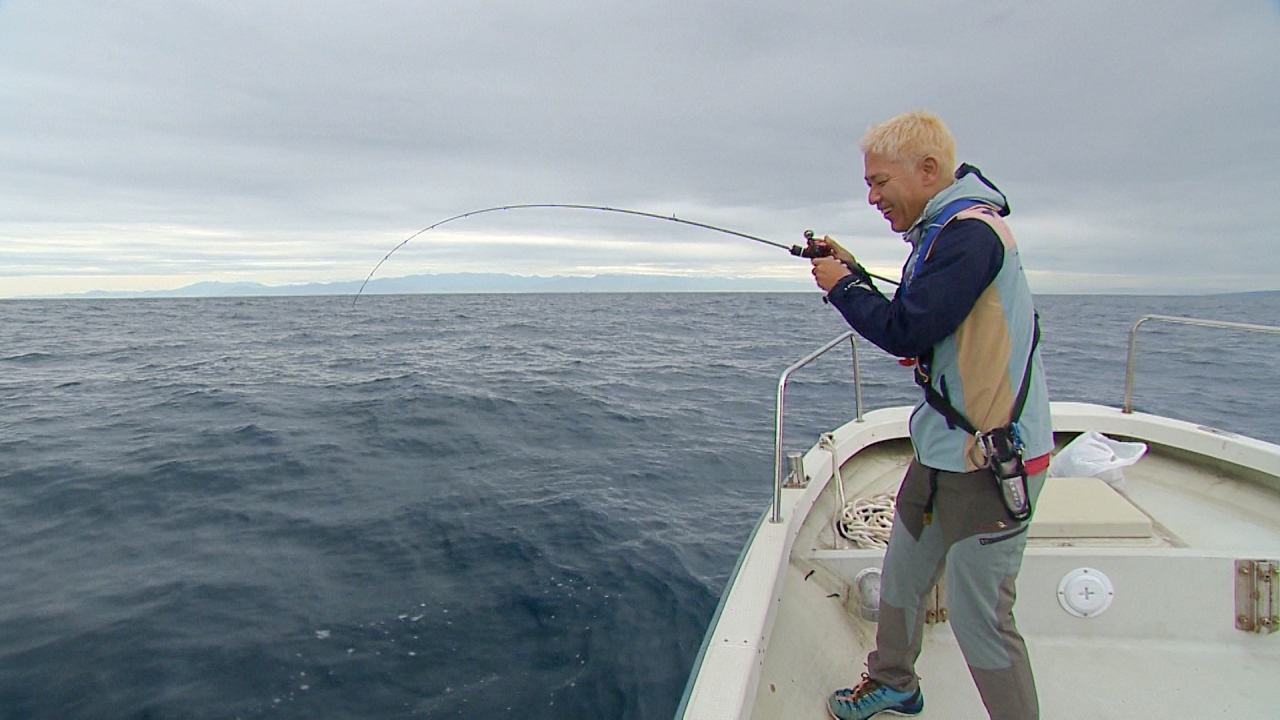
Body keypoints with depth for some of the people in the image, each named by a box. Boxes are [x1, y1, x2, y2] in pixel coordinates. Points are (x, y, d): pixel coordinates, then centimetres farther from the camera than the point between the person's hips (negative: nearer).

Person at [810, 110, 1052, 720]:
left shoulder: (972, 230, -17)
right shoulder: (945, 231, 15)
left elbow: (905, 331, -23)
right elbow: (909, 323, 18)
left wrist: (842, 287, -7)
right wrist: (854, 273, 10)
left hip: (990, 461, -10)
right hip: (944, 450, 10)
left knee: (980, 617, -3)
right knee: (901, 576, 20)